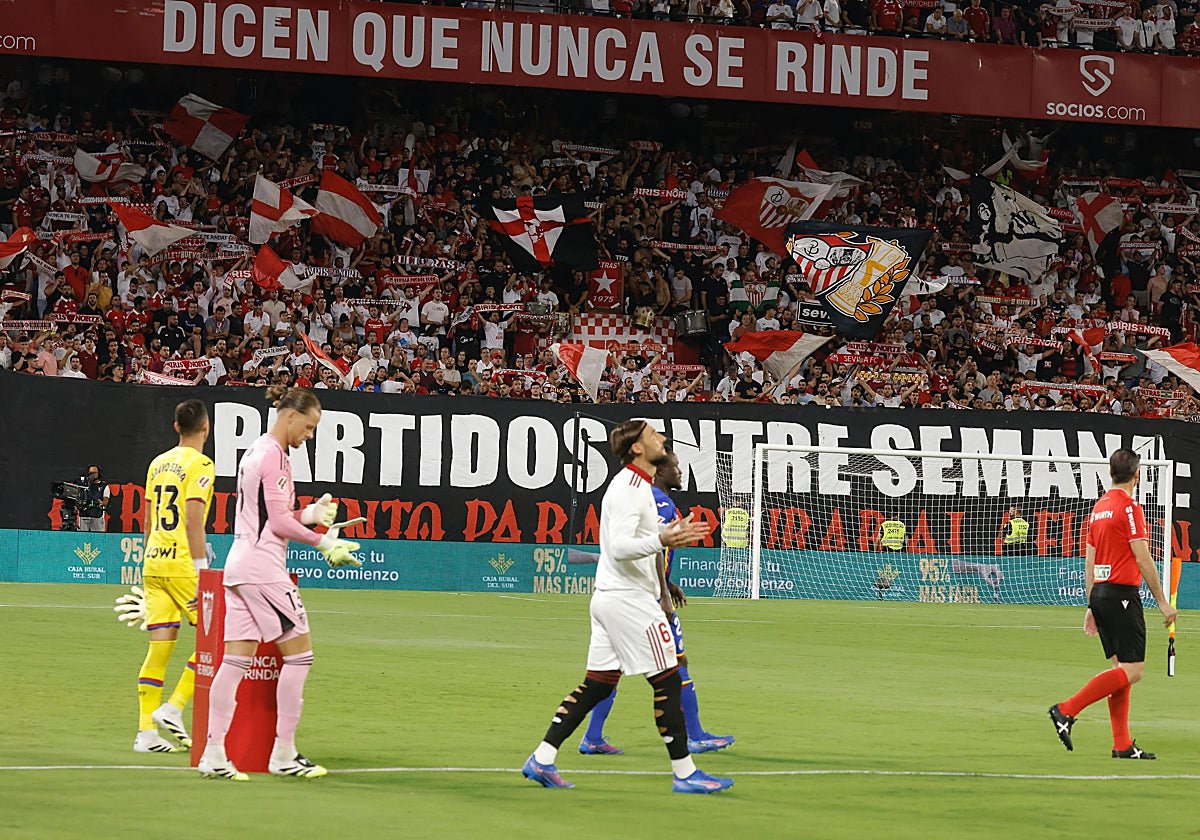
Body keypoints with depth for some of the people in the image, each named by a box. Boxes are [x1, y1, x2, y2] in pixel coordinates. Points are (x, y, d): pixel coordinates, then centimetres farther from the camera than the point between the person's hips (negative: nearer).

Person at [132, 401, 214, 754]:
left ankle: (146, 731, 4)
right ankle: (174, 707, -4)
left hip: (153, 563, 7)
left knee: (159, 647, 6)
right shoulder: (200, 465, -7)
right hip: (183, 563, -7)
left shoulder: (158, 463, 14)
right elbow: (193, 520, -16)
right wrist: (201, 570, -16)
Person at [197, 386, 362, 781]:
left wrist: (310, 514, 9)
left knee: (236, 659, 4)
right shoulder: (274, 456, -12)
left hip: (239, 564, 9)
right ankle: (284, 754, 0)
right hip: (264, 567, -9)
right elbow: (279, 522, -15)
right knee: (299, 652, -2)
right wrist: (323, 542, -8)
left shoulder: (255, 452, 18)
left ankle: (214, 754, -1)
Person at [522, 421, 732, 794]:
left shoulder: (631, 484, 17)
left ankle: (542, 759, 5)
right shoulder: (632, 487, -15)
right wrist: (662, 540, -41)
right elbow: (619, 546, -26)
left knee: (598, 684, 9)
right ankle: (684, 773, -2)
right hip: (629, 598, -10)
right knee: (668, 682, -5)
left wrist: (670, 533, 32)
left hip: (607, 596, 10)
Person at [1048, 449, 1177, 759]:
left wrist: (1093, 605, 21)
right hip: (1122, 594, -9)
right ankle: (1067, 710, -14)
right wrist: (1162, 602, -8)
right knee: (1131, 670, -8)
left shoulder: (1099, 507, 13)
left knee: (1121, 667, 9)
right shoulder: (1129, 507, -11)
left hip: (1100, 593, 9)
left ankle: (1122, 744, 6)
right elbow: (1143, 560, -14)